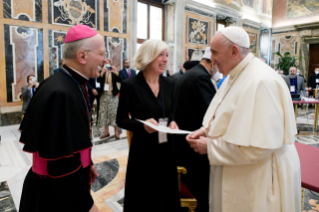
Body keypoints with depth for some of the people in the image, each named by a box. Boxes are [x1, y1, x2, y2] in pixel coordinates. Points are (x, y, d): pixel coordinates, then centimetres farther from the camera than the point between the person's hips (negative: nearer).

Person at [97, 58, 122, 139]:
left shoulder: (114, 72, 3)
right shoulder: (101, 72, 5)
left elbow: (120, 80, -9)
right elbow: (98, 80, -13)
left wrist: (116, 72, -23)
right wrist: (102, 72, -27)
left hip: (113, 95, -2)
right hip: (104, 95, 2)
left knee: (114, 113, -4)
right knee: (104, 112, 3)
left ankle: (116, 131, 2)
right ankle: (106, 132, 12)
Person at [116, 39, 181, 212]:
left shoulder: (168, 83, 4)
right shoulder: (130, 85, -12)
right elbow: (121, 119, -8)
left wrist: (172, 122, -8)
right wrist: (143, 125, -25)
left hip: (166, 147, 5)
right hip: (143, 149, -4)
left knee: (167, 193, 18)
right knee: (143, 198, 12)